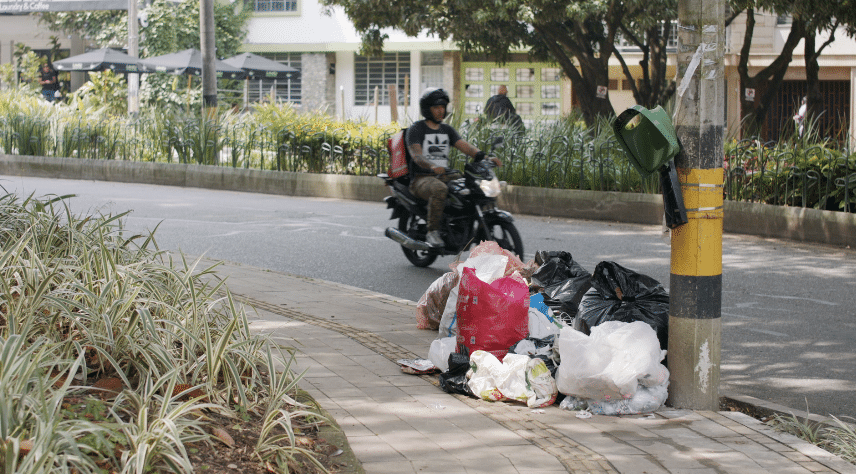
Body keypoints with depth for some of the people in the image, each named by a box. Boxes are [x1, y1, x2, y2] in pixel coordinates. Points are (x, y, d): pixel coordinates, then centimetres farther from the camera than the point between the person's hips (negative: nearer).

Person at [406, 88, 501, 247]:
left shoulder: (447, 129, 17)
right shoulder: (416, 129, -2)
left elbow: (465, 146, 3)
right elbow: (416, 155, -18)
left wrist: (486, 158, -17)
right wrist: (432, 166, -40)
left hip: (445, 175, 6)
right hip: (422, 178, -6)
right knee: (439, 189, -40)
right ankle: (432, 232, -32)